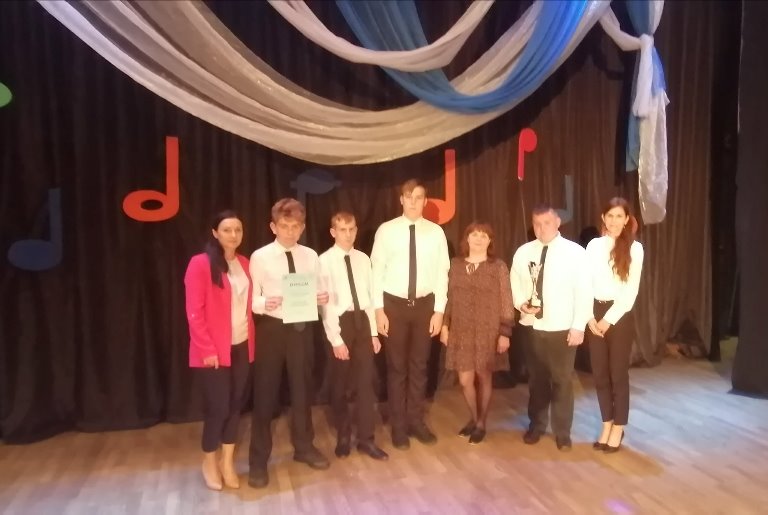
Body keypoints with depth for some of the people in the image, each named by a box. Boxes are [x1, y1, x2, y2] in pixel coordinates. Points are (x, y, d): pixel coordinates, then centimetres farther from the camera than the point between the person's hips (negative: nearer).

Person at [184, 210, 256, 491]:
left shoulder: (245, 263, 8)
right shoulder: (200, 264, -11)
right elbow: (194, 312, -13)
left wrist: (252, 339, 4)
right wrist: (207, 349, -15)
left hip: (241, 346, 5)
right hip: (214, 350, -5)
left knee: (236, 404, 11)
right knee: (218, 406, 1)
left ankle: (228, 462, 28)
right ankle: (209, 462, 26)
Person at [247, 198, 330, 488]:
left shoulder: (311, 257, 3)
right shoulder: (260, 258, -8)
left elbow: (318, 292, 7)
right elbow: (250, 299, -9)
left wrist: (322, 299, -15)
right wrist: (264, 303, -29)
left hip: (302, 328, 4)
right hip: (271, 328, -3)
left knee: (303, 389, 17)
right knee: (265, 393, 4)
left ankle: (304, 447, 39)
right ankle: (259, 461, 21)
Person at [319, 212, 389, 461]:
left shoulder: (363, 259, 4)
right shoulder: (325, 261, -10)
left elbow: (369, 297, 7)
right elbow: (325, 303, -12)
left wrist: (374, 332, 6)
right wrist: (336, 339, -14)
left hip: (362, 321, 4)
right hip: (340, 323, -4)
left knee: (366, 382, 6)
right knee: (340, 384, 10)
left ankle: (366, 439, 18)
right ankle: (343, 436, 29)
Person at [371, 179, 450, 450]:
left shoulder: (436, 232, -1)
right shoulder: (386, 230, -5)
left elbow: (442, 273, 1)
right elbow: (377, 271, -5)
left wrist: (439, 310, -3)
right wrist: (379, 310, -8)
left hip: (424, 305, 2)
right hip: (394, 304, -2)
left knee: (419, 366, 13)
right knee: (396, 367, 8)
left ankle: (416, 421, 30)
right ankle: (398, 426, 23)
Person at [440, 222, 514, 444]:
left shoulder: (498, 267, -5)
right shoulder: (455, 264, 5)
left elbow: (506, 303, -6)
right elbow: (449, 298, 9)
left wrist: (505, 333, -9)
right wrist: (445, 325, 5)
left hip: (488, 331, -3)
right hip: (461, 331, 3)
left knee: (484, 377, 7)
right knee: (465, 379, 6)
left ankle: (481, 424, 27)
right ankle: (474, 418, 32)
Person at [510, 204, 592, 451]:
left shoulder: (574, 252, -7)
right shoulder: (523, 252, 3)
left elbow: (584, 291, -7)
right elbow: (515, 284, 11)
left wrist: (579, 326, -11)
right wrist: (522, 303, -9)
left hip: (562, 328, -3)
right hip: (532, 326, 3)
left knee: (562, 380, 5)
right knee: (536, 378, 15)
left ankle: (562, 432, 21)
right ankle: (536, 425, 32)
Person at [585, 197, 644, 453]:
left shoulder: (634, 248, -5)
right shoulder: (594, 245, 5)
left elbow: (631, 290, -9)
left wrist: (609, 319, -11)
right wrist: (590, 317, -5)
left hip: (620, 315, -3)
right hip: (595, 315, 3)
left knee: (618, 373, 5)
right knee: (599, 373, 9)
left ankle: (618, 428, 19)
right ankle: (607, 424, 24)